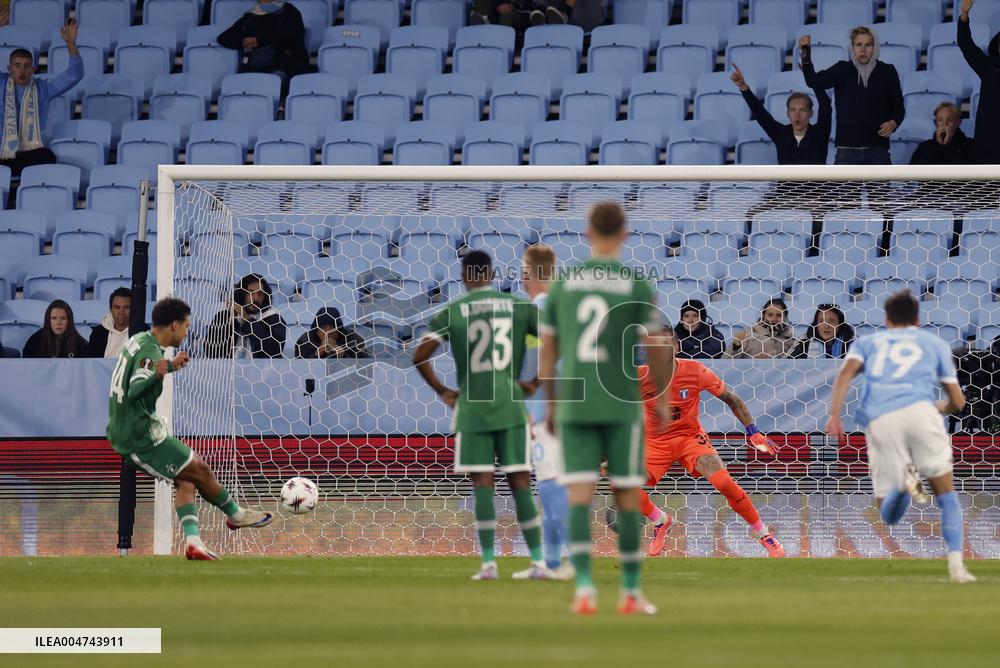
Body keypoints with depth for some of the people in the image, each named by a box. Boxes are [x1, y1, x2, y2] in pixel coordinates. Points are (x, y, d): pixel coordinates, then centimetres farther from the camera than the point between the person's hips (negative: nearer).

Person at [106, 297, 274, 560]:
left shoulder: (139, 340, 8)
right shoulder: (150, 353, -21)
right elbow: (134, 391, -33)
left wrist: (170, 366, 34)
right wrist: (157, 374, -49)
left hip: (124, 432, 10)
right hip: (141, 437, -10)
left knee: (186, 479, 11)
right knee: (201, 471, 3)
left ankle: (193, 541, 0)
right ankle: (236, 515, 23)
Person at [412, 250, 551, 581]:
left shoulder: (451, 312, 1)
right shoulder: (519, 306, 6)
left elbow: (420, 356, -7)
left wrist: (442, 391, 6)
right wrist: (535, 383, 6)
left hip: (472, 408, -1)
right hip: (511, 405, 1)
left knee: (482, 484, 2)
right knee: (520, 483, 4)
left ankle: (488, 563, -2)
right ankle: (538, 562, 0)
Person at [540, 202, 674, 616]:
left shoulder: (563, 283, 5)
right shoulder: (637, 285, -3)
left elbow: (547, 350, 9)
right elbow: (656, 349, -2)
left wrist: (551, 403, 20)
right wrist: (662, 401, 11)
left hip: (573, 406, 2)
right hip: (622, 407, -2)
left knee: (579, 495, -2)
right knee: (627, 496, 7)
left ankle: (584, 587, -16)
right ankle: (630, 593, 11)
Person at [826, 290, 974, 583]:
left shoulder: (867, 342, 29)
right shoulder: (935, 344, 28)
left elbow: (846, 373, 7)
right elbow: (957, 402, 27)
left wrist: (834, 415, -2)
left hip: (879, 420, 1)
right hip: (919, 409, -1)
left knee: (888, 513, 7)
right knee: (946, 492, 9)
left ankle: (904, 483, -29)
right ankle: (956, 564, -12)